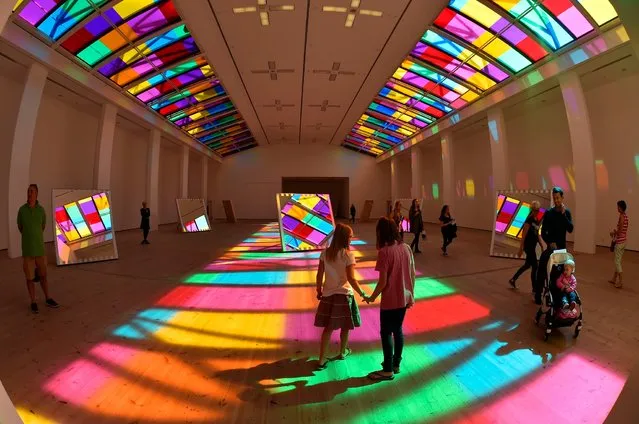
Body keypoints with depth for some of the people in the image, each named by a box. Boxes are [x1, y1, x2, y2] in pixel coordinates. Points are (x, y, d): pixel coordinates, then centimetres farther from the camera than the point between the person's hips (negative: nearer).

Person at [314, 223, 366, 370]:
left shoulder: (325, 253, -2)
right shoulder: (348, 255, -16)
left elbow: (319, 275, 1)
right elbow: (351, 279, -19)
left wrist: (319, 291, 15)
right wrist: (363, 294, -10)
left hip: (328, 294, 4)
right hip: (344, 294, -3)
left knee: (328, 328, 11)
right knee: (345, 326, 19)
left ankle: (321, 360, 11)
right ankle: (343, 352, 39)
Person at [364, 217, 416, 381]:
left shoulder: (384, 251, -21)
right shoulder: (406, 248, -1)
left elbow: (383, 282, -20)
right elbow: (412, 274, 5)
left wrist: (372, 297, -5)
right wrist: (411, 294, 17)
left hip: (390, 301, -7)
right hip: (404, 299, 7)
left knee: (386, 333, 9)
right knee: (398, 330, 21)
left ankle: (388, 370, 21)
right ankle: (396, 364, 35)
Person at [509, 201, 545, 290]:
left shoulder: (537, 221, 11)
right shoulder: (529, 220, -14)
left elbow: (538, 235, 17)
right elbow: (523, 235, -16)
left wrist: (542, 247, 14)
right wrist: (521, 249, -18)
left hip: (533, 246, 9)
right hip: (528, 246, -9)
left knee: (527, 265, 17)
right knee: (534, 266, -2)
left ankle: (513, 279, 28)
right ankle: (534, 288, 8)